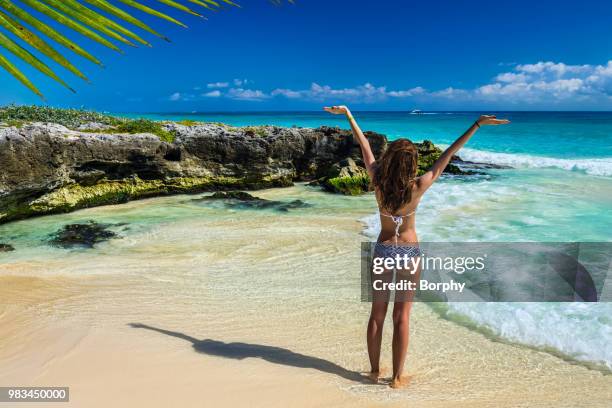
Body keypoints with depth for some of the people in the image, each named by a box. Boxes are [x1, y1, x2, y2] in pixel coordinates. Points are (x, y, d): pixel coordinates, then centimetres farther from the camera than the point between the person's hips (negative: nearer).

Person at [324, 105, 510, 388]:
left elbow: (365, 147, -5)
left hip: (383, 250, 2)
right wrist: (478, 124, -10)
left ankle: (374, 371, 24)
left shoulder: (377, 181, -15)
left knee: (377, 314, 13)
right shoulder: (417, 188, -20)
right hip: (409, 252, -2)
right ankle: (397, 378, 17)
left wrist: (348, 114, 8)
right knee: (402, 317, 6)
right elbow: (446, 157, -16)